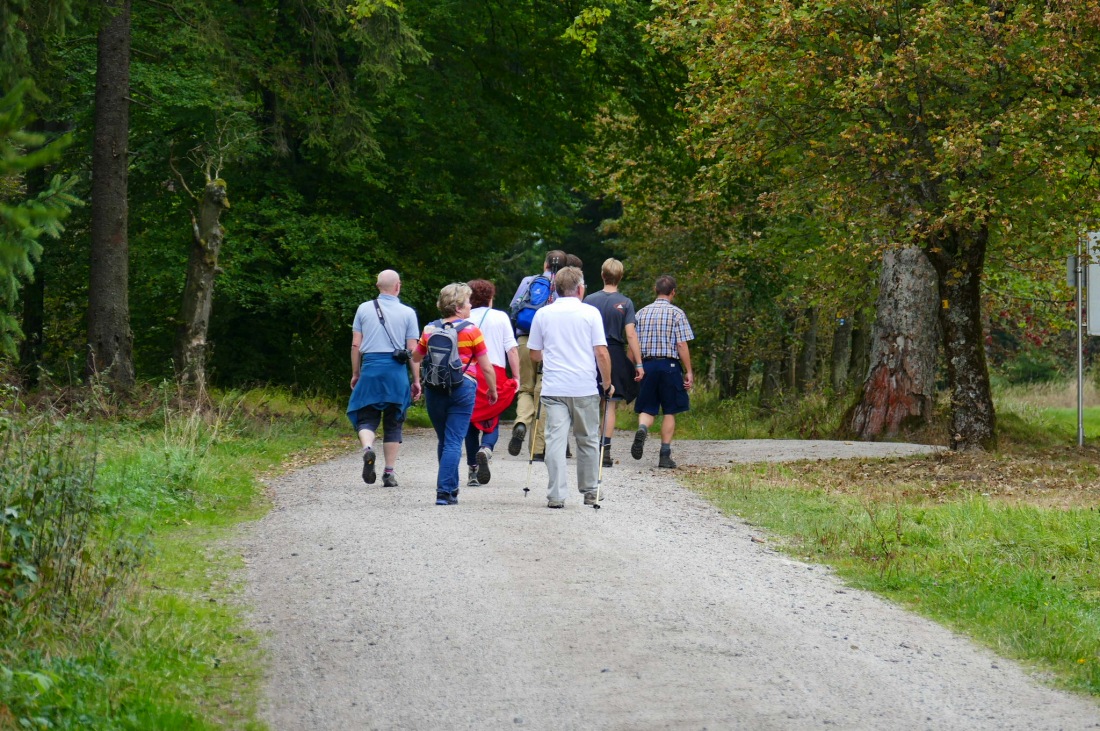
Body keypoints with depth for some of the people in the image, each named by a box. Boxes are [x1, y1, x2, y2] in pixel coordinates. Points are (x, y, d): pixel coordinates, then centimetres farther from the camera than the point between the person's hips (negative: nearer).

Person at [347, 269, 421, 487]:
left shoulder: (364, 309, 5)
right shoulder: (408, 313, 3)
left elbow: (356, 344, 5)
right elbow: (412, 349, 1)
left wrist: (355, 374, 14)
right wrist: (416, 380, 6)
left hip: (370, 367, 0)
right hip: (396, 371, 0)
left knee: (366, 417, 6)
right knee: (393, 423, 9)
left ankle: (367, 447, -25)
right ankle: (389, 472, 9)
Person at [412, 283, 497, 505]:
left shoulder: (429, 330, 5)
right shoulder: (471, 330, -5)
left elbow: (416, 357, 21)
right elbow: (487, 368, -3)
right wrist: (493, 390, 12)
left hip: (434, 389, 4)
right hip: (462, 388, -4)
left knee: (443, 441, 18)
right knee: (454, 442, -4)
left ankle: (451, 489, 24)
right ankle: (444, 491, -12)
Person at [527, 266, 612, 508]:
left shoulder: (543, 314, 5)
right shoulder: (591, 313, -2)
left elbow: (534, 355, 12)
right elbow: (601, 353, -7)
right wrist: (607, 383, 6)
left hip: (553, 388, 1)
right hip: (585, 388, -1)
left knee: (555, 440, -3)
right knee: (588, 441, 13)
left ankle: (556, 495, -11)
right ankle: (589, 492, 23)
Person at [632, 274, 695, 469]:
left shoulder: (642, 312, 7)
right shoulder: (677, 313, -4)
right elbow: (682, 345, -7)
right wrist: (688, 372, -2)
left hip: (646, 364, 3)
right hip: (669, 365, -3)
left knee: (647, 409, 8)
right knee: (670, 411, 7)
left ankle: (642, 428, -25)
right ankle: (665, 454, 4)